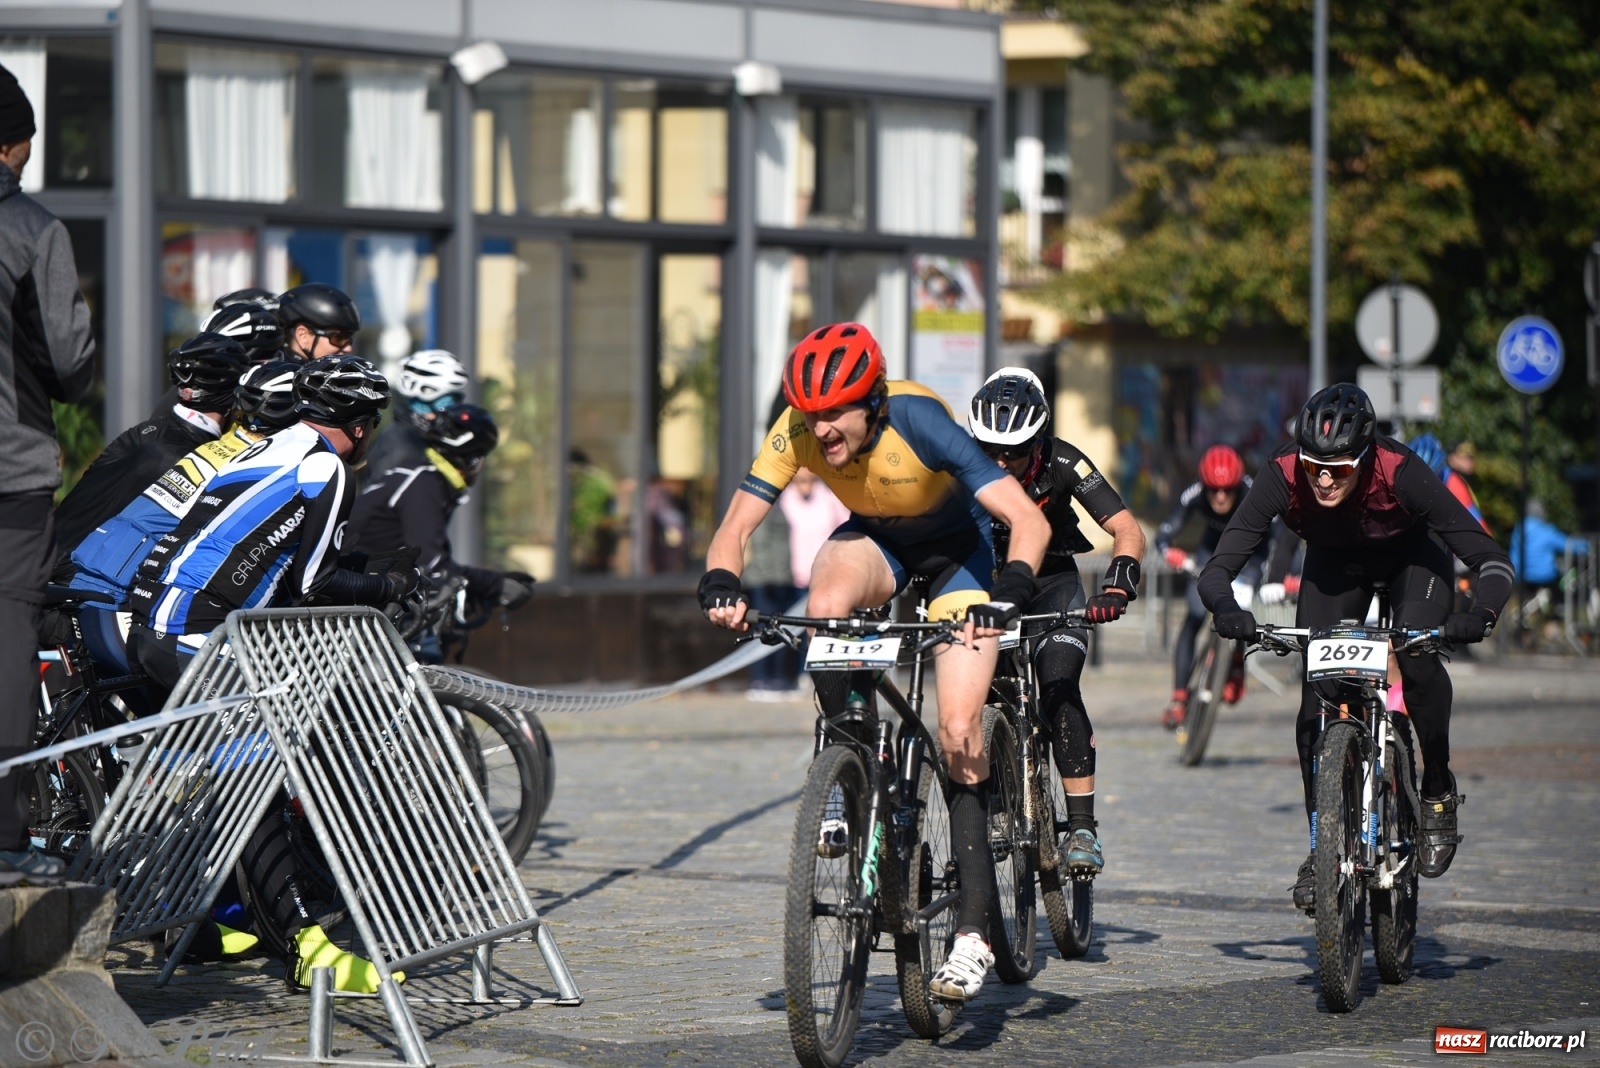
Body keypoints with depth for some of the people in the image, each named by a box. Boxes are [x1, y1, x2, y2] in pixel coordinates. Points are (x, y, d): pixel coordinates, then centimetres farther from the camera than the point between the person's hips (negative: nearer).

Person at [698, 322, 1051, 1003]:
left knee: (959, 732, -14)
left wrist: (1009, 592, -57)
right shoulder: (797, 432, -25)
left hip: (955, 552, -3)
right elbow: (734, 529, -21)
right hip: (874, 541, 3)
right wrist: (720, 585, -43)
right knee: (827, 604, -34)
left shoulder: (918, 421, -35)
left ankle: (974, 932, -9)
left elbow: (1028, 521, -40)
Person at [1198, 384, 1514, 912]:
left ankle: (1438, 788, -4)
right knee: (1316, 695, -10)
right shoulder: (1283, 476, -34)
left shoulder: (1399, 473, -39)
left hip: (1411, 555, -2)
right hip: (1334, 564, 2)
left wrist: (1480, 615, -58)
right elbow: (1216, 569, -34)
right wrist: (1226, 609, -56)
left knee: (1417, 659, -28)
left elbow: (1493, 561, -38)